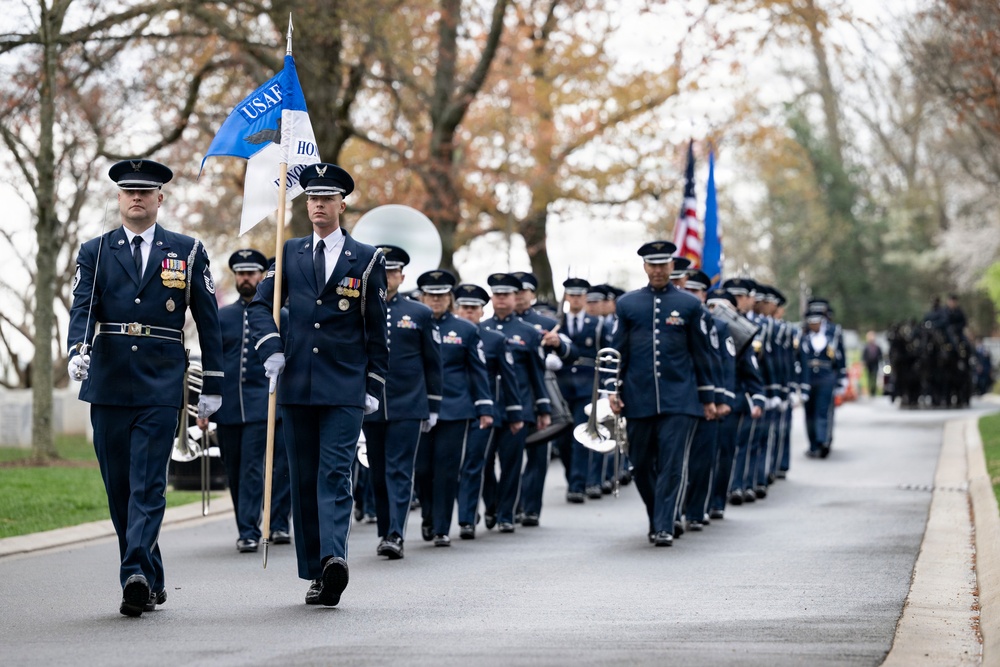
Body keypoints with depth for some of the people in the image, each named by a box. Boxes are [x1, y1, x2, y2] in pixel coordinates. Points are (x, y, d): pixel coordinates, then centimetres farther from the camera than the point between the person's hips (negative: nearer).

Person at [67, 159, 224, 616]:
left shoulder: (188, 252, 8)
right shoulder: (94, 252, 10)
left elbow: (208, 321, 9)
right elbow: (82, 308, -3)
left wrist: (213, 386, 5)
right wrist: (78, 350, -24)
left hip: (161, 386, -3)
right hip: (108, 385, 3)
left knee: (148, 486, -13)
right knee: (119, 488, 7)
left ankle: (136, 575, -24)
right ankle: (151, 582, 17)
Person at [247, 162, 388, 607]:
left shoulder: (366, 259, 5)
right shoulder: (290, 253, 12)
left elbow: (377, 330, 6)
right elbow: (260, 305, 10)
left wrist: (374, 386, 1)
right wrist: (271, 349, -7)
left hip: (345, 387, -3)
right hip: (296, 386, 3)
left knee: (335, 475, -15)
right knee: (303, 480, 5)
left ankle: (334, 557, -29)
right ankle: (316, 573, 10)